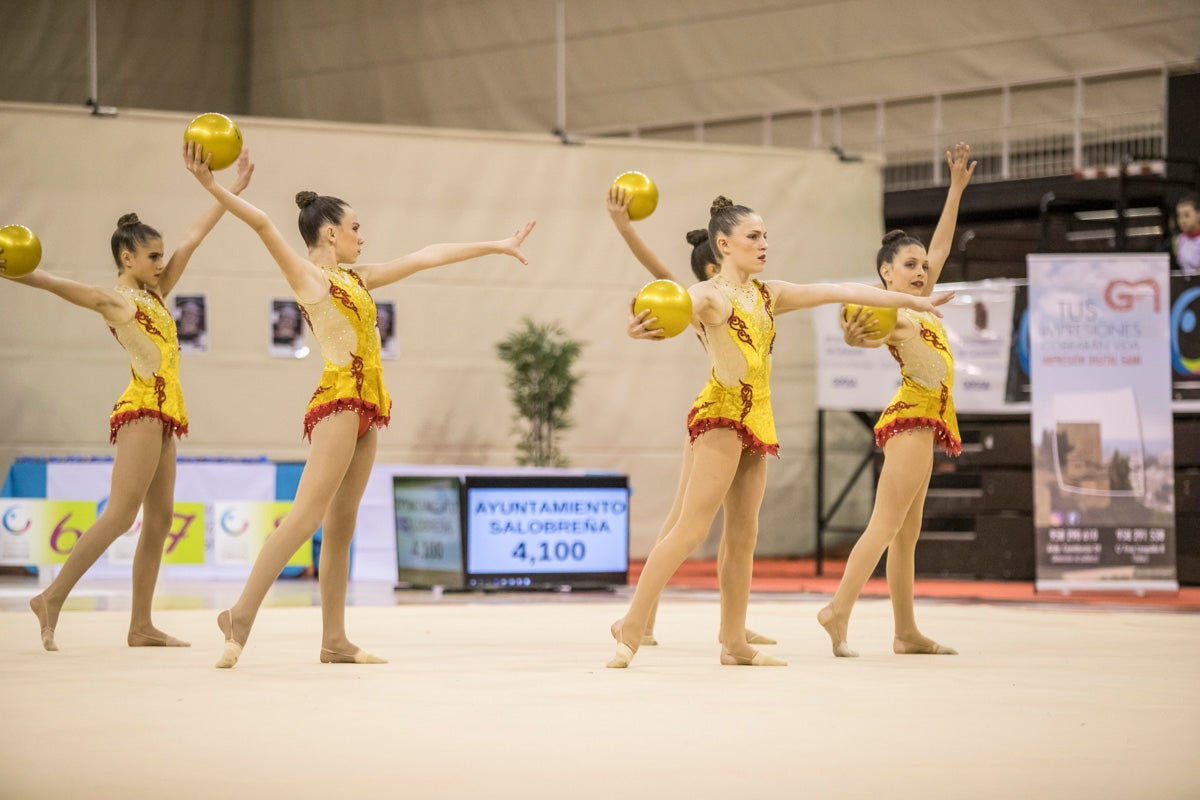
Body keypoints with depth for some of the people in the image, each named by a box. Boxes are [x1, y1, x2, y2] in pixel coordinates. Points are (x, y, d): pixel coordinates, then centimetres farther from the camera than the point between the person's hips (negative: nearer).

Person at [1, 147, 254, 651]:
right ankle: (53, 597, -13)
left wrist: (234, 190, 27)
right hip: (141, 411, -9)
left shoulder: (155, 294, 16)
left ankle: (141, 626, 4)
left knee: (159, 518, 5)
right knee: (120, 515, -14)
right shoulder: (112, 299, -4)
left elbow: (192, 240, 21)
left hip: (162, 417, 9)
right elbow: (56, 284, -19)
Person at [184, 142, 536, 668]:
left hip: (366, 408, 8)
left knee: (341, 525, 6)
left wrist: (496, 246, 28)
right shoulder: (306, 275, -2)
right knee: (308, 514, -17)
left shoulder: (357, 279, 19)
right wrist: (211, 186, -28)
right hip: (338, 401, -8)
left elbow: (427, 257, 23)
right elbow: (262, 225, -16)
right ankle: (242, 614, -21)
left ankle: (334, 640, 4)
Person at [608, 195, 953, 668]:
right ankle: (631, 626, -11)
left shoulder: (768, 296, 14)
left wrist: (910, 301, 20)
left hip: (755, 418, 8)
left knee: (743, 536, 7)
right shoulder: (707, 295, -8)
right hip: (721, 414, -8)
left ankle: (734, 643, 10)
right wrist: (648, 328, -55)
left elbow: (837, 291, 15)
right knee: (692, 528, -14)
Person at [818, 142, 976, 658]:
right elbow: (864, 333, -34)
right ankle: (839, 611, -20)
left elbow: (942, 245, 21)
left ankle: (907, 633, 9)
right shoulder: (889, 313, -10)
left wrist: (957, 186, 21)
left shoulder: (916, 308, 14)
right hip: (913, 416, -9)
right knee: (886, 525, -15)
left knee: (906, 533, 7)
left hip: (921, 421, 9)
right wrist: (857, 336, -57)